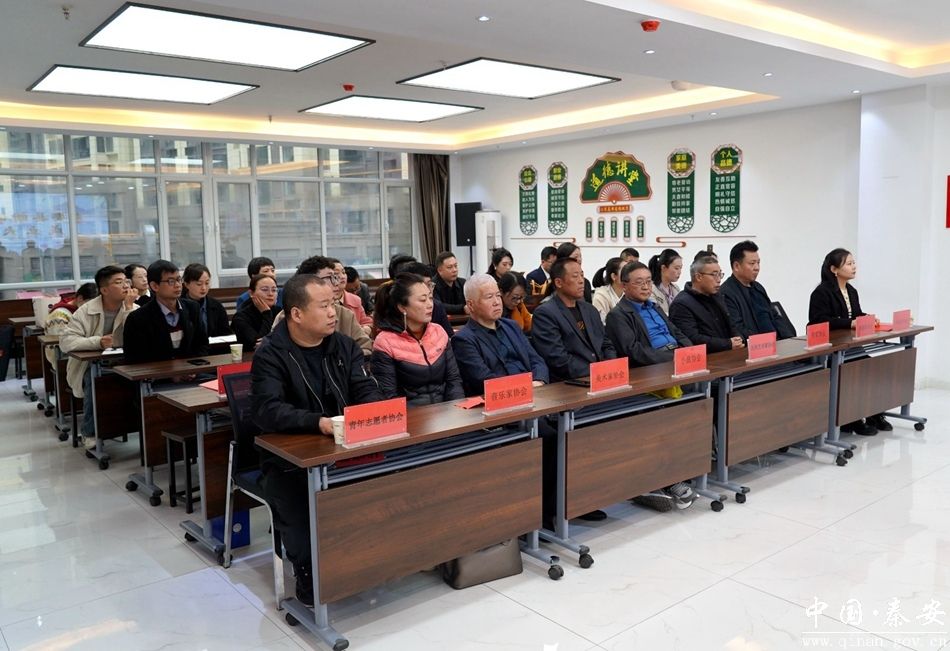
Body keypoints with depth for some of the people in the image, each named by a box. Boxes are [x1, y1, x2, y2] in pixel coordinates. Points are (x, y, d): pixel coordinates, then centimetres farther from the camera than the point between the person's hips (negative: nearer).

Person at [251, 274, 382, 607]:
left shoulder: (344, 346, 8)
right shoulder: (271, 355, -8)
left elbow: (366, 390, 0)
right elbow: (266, 411, -22)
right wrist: (319, 422, -37)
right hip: (288, 459, -4)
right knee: (299, 516, -29)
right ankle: (311, 588, 0)